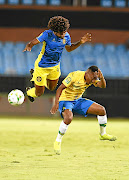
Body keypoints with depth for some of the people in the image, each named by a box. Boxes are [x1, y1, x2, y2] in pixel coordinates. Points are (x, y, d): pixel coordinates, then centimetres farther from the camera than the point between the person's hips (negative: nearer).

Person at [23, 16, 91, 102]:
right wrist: (29, 46, -49)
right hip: (42, 67, -5)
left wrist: (80, 42, -6)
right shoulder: (47, 34, -28)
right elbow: (33, 42, -25)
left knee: (51, 88, 25)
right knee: (39, 93, 6)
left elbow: (69, 49, 7)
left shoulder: (66, 36, -12)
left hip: (55, 66, 5)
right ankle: (30, 92, 44)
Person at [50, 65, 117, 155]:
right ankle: (58, 141, -19)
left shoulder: (92, 79, -5)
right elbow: (60, 88, -24)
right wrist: (56, 103, -34)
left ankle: (103, 134, 21)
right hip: (65, 100, -7)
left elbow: (103, 86, -14)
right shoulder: (75, 76, -26)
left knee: (101, 110, -1)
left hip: (78, 101, 7)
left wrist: (101, 77, -35)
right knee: (69, 118, -38)